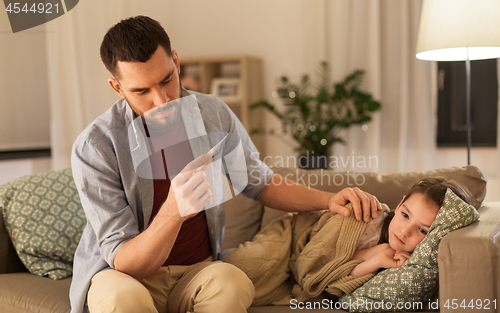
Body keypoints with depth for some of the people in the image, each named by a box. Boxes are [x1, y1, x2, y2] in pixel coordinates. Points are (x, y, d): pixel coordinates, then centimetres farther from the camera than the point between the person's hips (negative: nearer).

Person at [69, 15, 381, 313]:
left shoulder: (214, 114, -5)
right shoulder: (95, 147, -18)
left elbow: (260, 183, 12)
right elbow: (123, 262, -20)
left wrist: (328, 199, -1)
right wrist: (172, 212, -39)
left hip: (199, 270, 3)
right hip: (124, 274, -2)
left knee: (232, 281, -32)